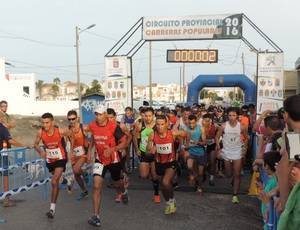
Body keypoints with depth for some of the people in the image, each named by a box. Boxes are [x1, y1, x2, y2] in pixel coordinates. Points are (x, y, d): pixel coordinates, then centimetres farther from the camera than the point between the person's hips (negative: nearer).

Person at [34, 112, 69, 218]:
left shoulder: (60, 131, -24)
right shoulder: (40, 132, -17)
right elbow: (36, 144, 0)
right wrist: (41, 151, -21)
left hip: (60, 159, -4)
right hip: (49, 160, 5)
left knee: (54, 182, -18)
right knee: (56, 180, 25)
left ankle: (52, 208, -16)